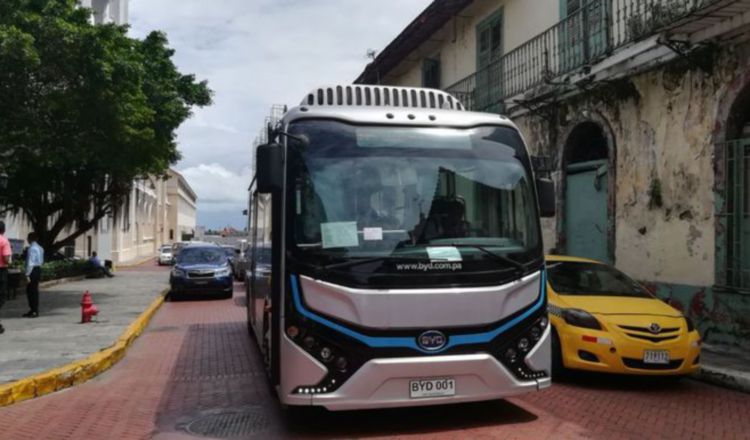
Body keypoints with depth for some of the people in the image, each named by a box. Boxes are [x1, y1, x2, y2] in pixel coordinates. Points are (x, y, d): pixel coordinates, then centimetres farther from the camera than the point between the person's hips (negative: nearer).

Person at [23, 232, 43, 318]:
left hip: (33, 271, -10)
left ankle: (34, 311, -2)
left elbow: (30, 262, -20)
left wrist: (27, 274, -20)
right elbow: (42, 261, 19)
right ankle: (33, 310, 20)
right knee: (34, 290, 14)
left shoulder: (32, 248, -16)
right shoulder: (40, 248, 14)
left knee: (31, 291, -4)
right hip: (38, 269, 10)